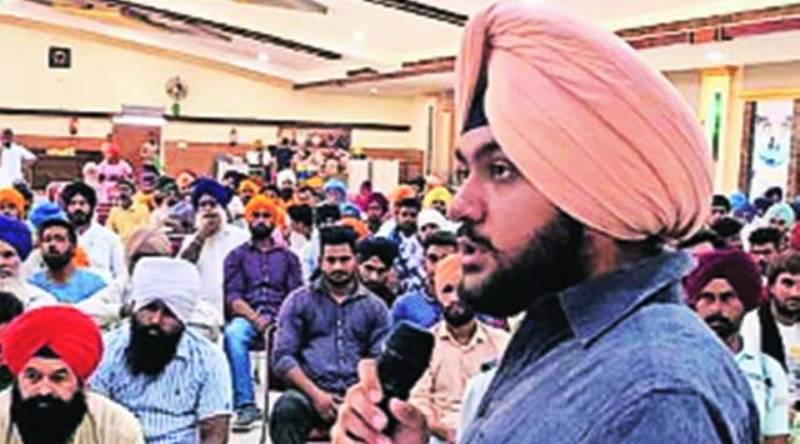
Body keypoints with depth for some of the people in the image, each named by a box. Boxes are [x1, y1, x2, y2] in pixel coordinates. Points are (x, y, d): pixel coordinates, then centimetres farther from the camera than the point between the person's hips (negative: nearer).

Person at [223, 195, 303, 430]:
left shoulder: (288, 257, 20)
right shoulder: (237, 256, 17)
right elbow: (233, 296, 4)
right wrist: (255, 318, -14)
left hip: (280, 320, 0)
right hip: (247, 317, 0)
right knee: (233, 334, -36)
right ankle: (245, 405, -35)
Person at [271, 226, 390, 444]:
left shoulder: (374, 306, 16)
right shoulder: (299, 301, 12)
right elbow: (282, 357, 3)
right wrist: (315, 394, -11)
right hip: (310, 391, -1)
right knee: (287, 410, -35)